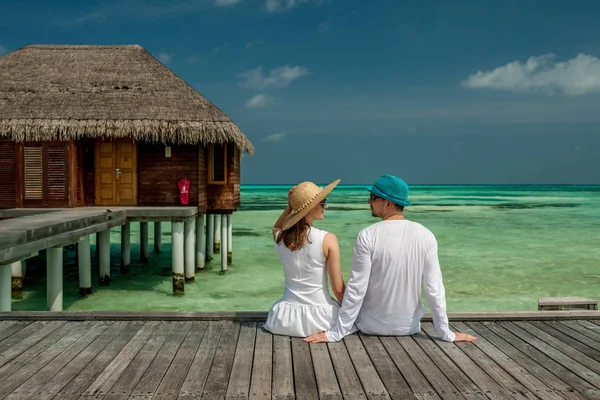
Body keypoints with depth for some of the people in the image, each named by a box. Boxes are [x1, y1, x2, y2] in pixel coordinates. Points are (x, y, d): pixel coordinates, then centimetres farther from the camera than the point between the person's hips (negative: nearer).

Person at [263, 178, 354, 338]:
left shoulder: (280, 236, -5)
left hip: (287, 319, 4)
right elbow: (338, 289, -12)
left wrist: (290, 206, 7)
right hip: (320, 317, -4)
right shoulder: (328, 240, -16)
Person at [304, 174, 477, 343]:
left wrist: (336, 333, -11)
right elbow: (434, 288, -11)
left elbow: (356, 289, -18)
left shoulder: (368, 236, -18)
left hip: (372, 326, -3)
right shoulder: (426, 236, -11)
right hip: (409, 326, 3)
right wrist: (446, 334, -2)